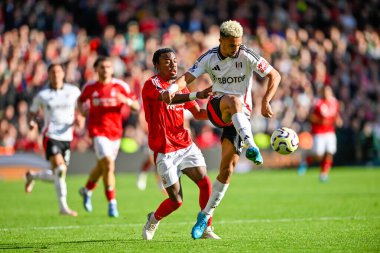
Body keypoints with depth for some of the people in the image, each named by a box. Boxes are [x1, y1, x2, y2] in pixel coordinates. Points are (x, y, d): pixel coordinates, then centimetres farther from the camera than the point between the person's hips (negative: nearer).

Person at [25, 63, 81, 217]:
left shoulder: (73, 91, 5)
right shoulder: (42, 95, 2)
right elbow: (32, 112, 13)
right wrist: (32, 122, -9)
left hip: (67, 137, 4)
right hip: (51, 136, -4)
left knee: (57, 176, 8)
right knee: (60, 169, -22)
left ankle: (32, 176, 39)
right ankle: (63, 207, -17)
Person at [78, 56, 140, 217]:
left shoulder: (121, 86, -3)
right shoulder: (90, 87, -1)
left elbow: (137, 107, -3)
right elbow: (81, 100, 20)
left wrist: (126, 101, -24)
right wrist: (82, 110, -2)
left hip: (115, 132, 3)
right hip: (98, 131, -3)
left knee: (102, 166, 16)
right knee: (108, 164, -19)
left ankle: (87, 190, 45)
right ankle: (112, 203, -12)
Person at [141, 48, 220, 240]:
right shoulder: (151, 84, -10)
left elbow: (197, 113, 16)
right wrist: (195, 95, -45)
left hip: (186, 146, 6)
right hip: (164, 151, -6)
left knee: (205, 183, -13)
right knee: (176, 200, -6)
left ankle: (206, 229, -1)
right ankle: (153, 220, 25)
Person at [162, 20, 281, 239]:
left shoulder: (247, 56, -7)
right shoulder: (209, 58, -2)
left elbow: (275, 75, -5)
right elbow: (187, 77, -10)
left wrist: (266, 101, -18)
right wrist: (172, 89, -31)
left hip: (241, 114, 0)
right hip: (217, 108, 0)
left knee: (228, 167, -9)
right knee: (233, 101, -38)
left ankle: (206, 215, 3)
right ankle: (251, 147, -52)